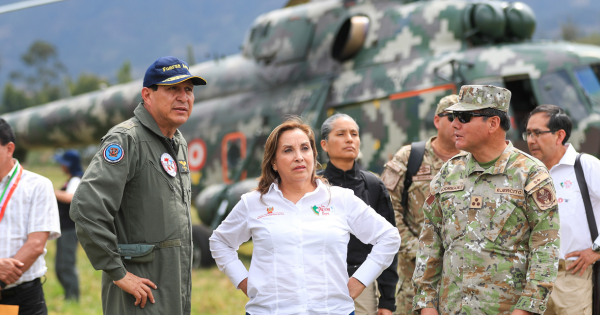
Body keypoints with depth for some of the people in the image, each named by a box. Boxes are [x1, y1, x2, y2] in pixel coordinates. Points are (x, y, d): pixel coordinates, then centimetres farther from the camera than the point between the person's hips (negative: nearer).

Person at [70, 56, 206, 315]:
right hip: (143, 293, -9)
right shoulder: (127, 139, -13)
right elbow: (86, 208, -24)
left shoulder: (178, 143, 15)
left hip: (177, 291, 9)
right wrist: (117, 273, -20)